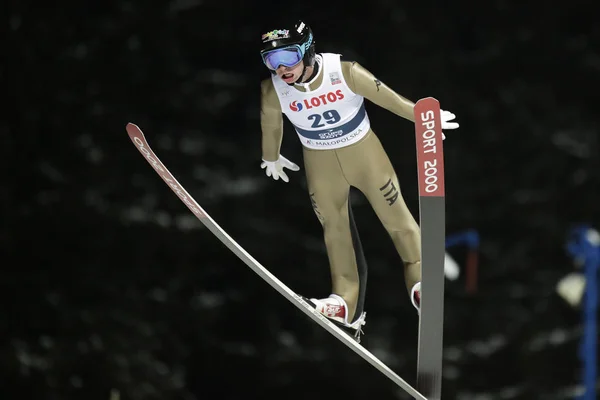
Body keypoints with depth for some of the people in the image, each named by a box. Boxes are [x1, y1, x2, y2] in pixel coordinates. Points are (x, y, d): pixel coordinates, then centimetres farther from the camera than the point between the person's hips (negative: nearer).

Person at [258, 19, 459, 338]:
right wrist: (271, 159, 18)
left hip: (362, 148, -2)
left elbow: (386, 96, -16)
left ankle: (419, 279, 21)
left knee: (394, 213, 5)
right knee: (334, 227, 10)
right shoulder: (272, 91, -22)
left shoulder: (343, 72, -30)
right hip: (319, 160, 2)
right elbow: (271, 126, 0)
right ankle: (346, 303, 17)